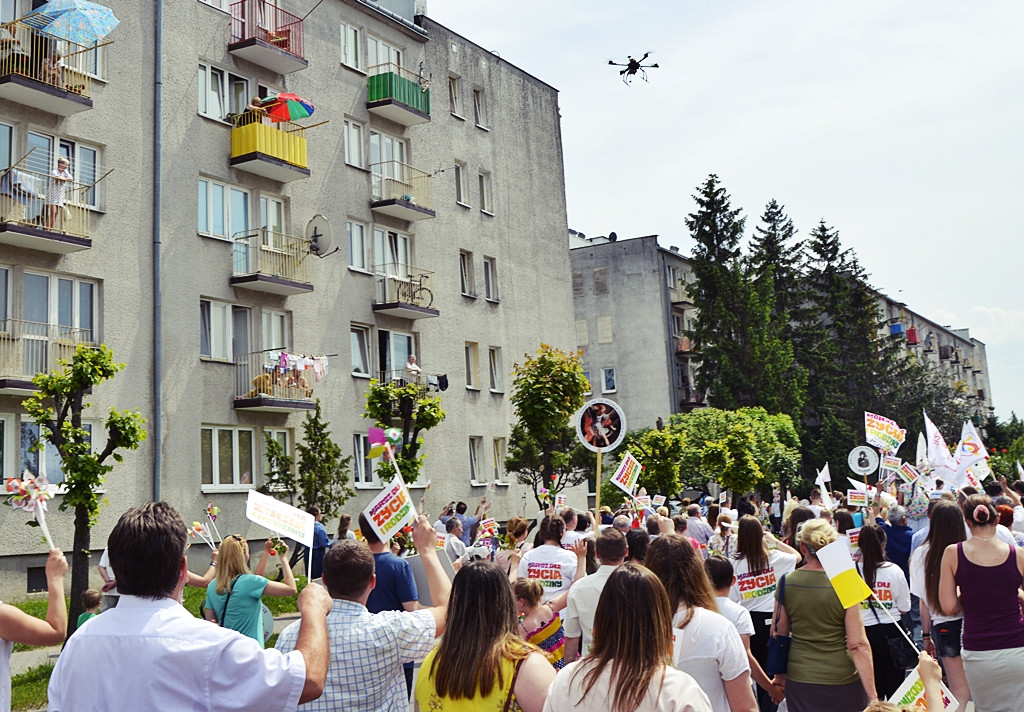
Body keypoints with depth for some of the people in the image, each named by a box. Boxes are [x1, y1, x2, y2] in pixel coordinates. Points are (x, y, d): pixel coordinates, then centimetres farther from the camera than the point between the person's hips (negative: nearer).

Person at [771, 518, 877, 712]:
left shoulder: (786, 583, -5)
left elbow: (779, 636, 3)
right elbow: (858, 645, -15)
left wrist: (779, 676, 16)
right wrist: (872, 695, -10)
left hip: (799, 682, 3)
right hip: (841, 681, -2)